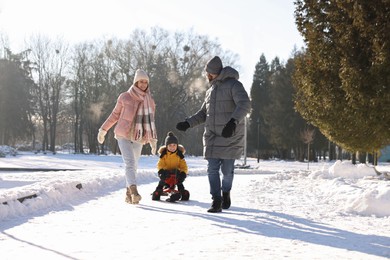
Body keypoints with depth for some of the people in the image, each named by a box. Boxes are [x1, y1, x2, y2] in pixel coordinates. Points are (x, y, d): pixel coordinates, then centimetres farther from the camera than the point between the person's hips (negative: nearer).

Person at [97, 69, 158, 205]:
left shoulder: (150, 101, 8)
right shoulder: (125, 97, -2)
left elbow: (150, 121, 14)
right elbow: (115, 114, 8)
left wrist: (153, 140, 8)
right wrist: (103, 129, 10)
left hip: (138, 138, 4)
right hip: (124, 136, -4)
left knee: (133, 166, 6)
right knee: (129, 163, -18)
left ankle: (128, 193, 15)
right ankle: (134, 191, -32)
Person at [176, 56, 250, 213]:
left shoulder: (233, 85, -6)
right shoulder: (210, 90, 18)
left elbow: (244, 104, -22)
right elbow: (203, 113, 24)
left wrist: (233, 121, -37)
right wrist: (188, 123, 9)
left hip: (230, 137, -6)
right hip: (212, 137, 6)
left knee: (227, 170, 0)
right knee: (212, 170, -3)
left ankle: (226, 193, 28)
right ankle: (216, 201, 3)